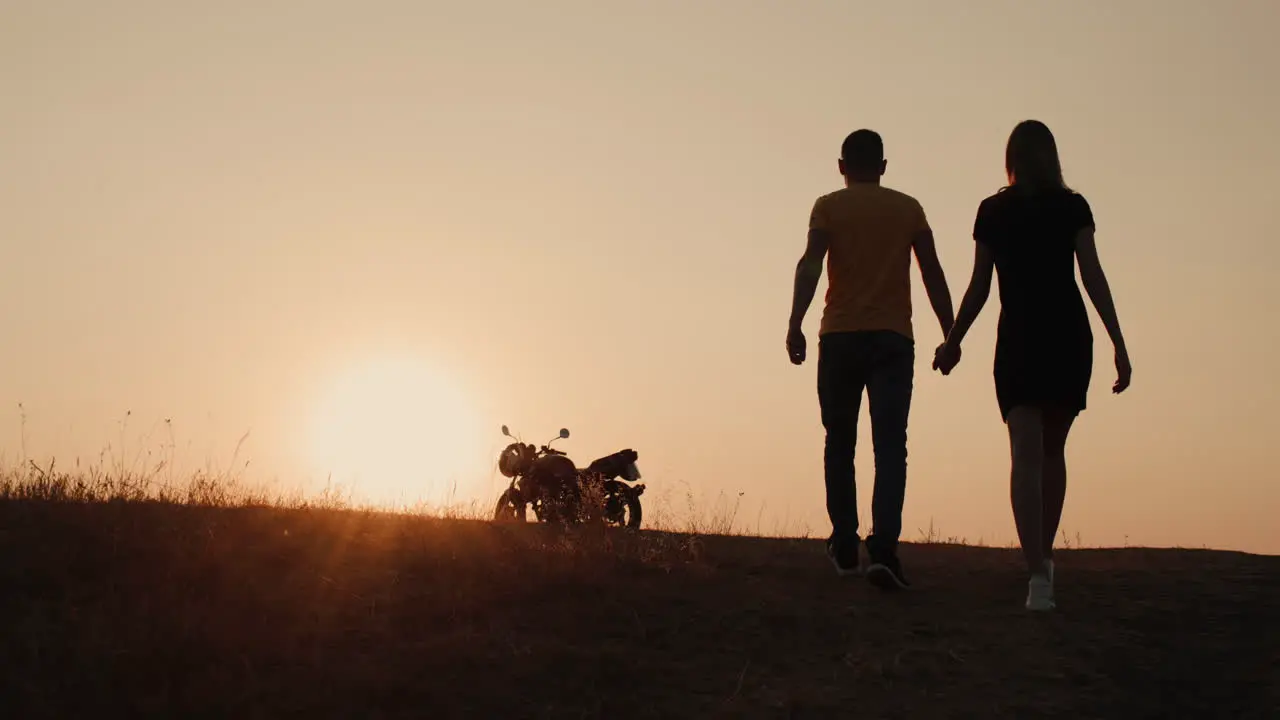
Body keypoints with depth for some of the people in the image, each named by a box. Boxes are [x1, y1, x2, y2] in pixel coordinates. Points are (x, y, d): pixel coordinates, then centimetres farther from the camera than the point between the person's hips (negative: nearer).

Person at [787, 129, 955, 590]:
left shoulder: (829, 207, 6)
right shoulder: (908, 208, 12)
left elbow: (810, 264, -9)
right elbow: (933, 273, 8)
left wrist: (795, 324, -16)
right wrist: (949, 334, 11)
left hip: (840, 337, 0)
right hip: (894, 338, 0)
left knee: (839, 444, 13)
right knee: (890, 447, -6)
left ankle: (846, 547, 15)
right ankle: (883, 548, -23)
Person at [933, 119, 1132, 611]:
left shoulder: (993, 212, 6)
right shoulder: (1072, 207, 4)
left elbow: (979, 288, 6)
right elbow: (1093, 277, -5)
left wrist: (953, 342, 18)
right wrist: (1118, 345, -5)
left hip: (1019, 340, -1)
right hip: (1070, 339, 1)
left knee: (1026, 454, -8)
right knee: (1052, 450, 17)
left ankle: (1038, 573, -23)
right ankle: (1044, 558, 22)